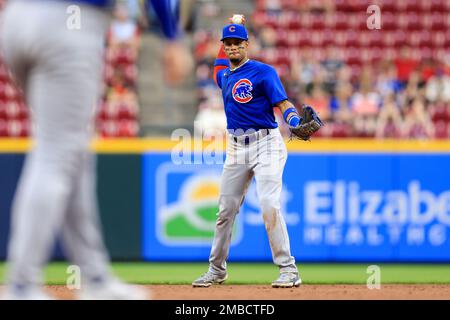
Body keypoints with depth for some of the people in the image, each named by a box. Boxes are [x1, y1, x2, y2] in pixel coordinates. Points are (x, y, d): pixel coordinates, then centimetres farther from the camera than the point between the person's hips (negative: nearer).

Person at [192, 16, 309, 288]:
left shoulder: (263, 72, -7)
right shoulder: (223, 75, 15)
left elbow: (283, 104, -15)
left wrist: (296, 122, -36)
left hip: (266, 145, -7)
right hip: (236, 148, 7)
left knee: (269, 205, -19)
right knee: (226, 209, 11)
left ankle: (289, 270, -16)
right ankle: (217, 270, 25)